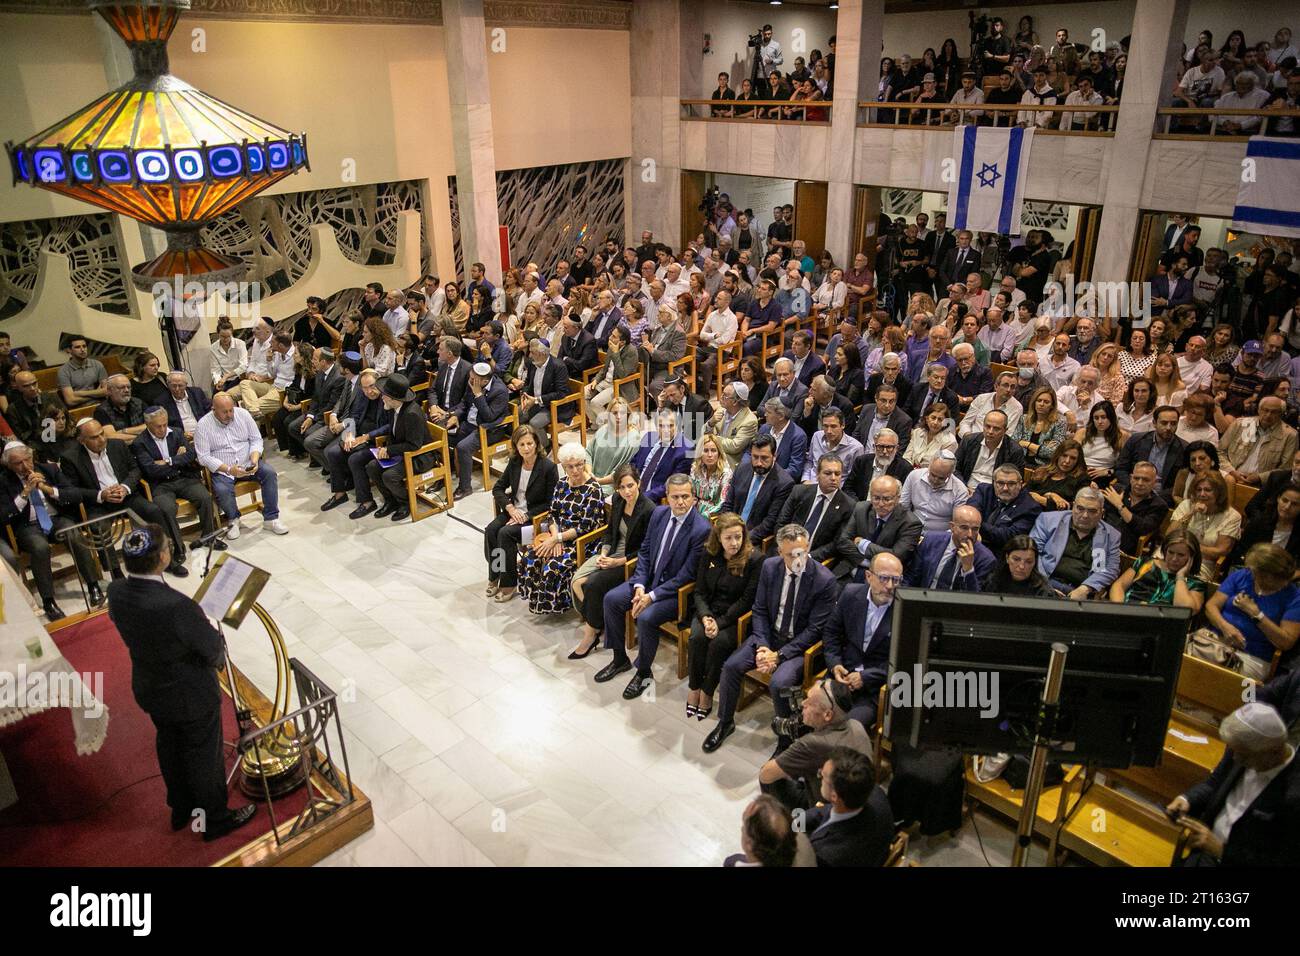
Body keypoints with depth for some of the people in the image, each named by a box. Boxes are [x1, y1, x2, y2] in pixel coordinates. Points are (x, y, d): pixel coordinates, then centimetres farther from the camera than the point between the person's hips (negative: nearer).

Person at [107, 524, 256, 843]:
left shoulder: (116, 592, -17)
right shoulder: (175, 606, -39)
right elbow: (213, 647, -25)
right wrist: (217, 658, -3)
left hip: (149, 688, 7)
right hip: (191, 695, -7)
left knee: (169, 748, 29)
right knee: (204, 756, 17)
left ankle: (181, 809, 52)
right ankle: (214, 819, 39)